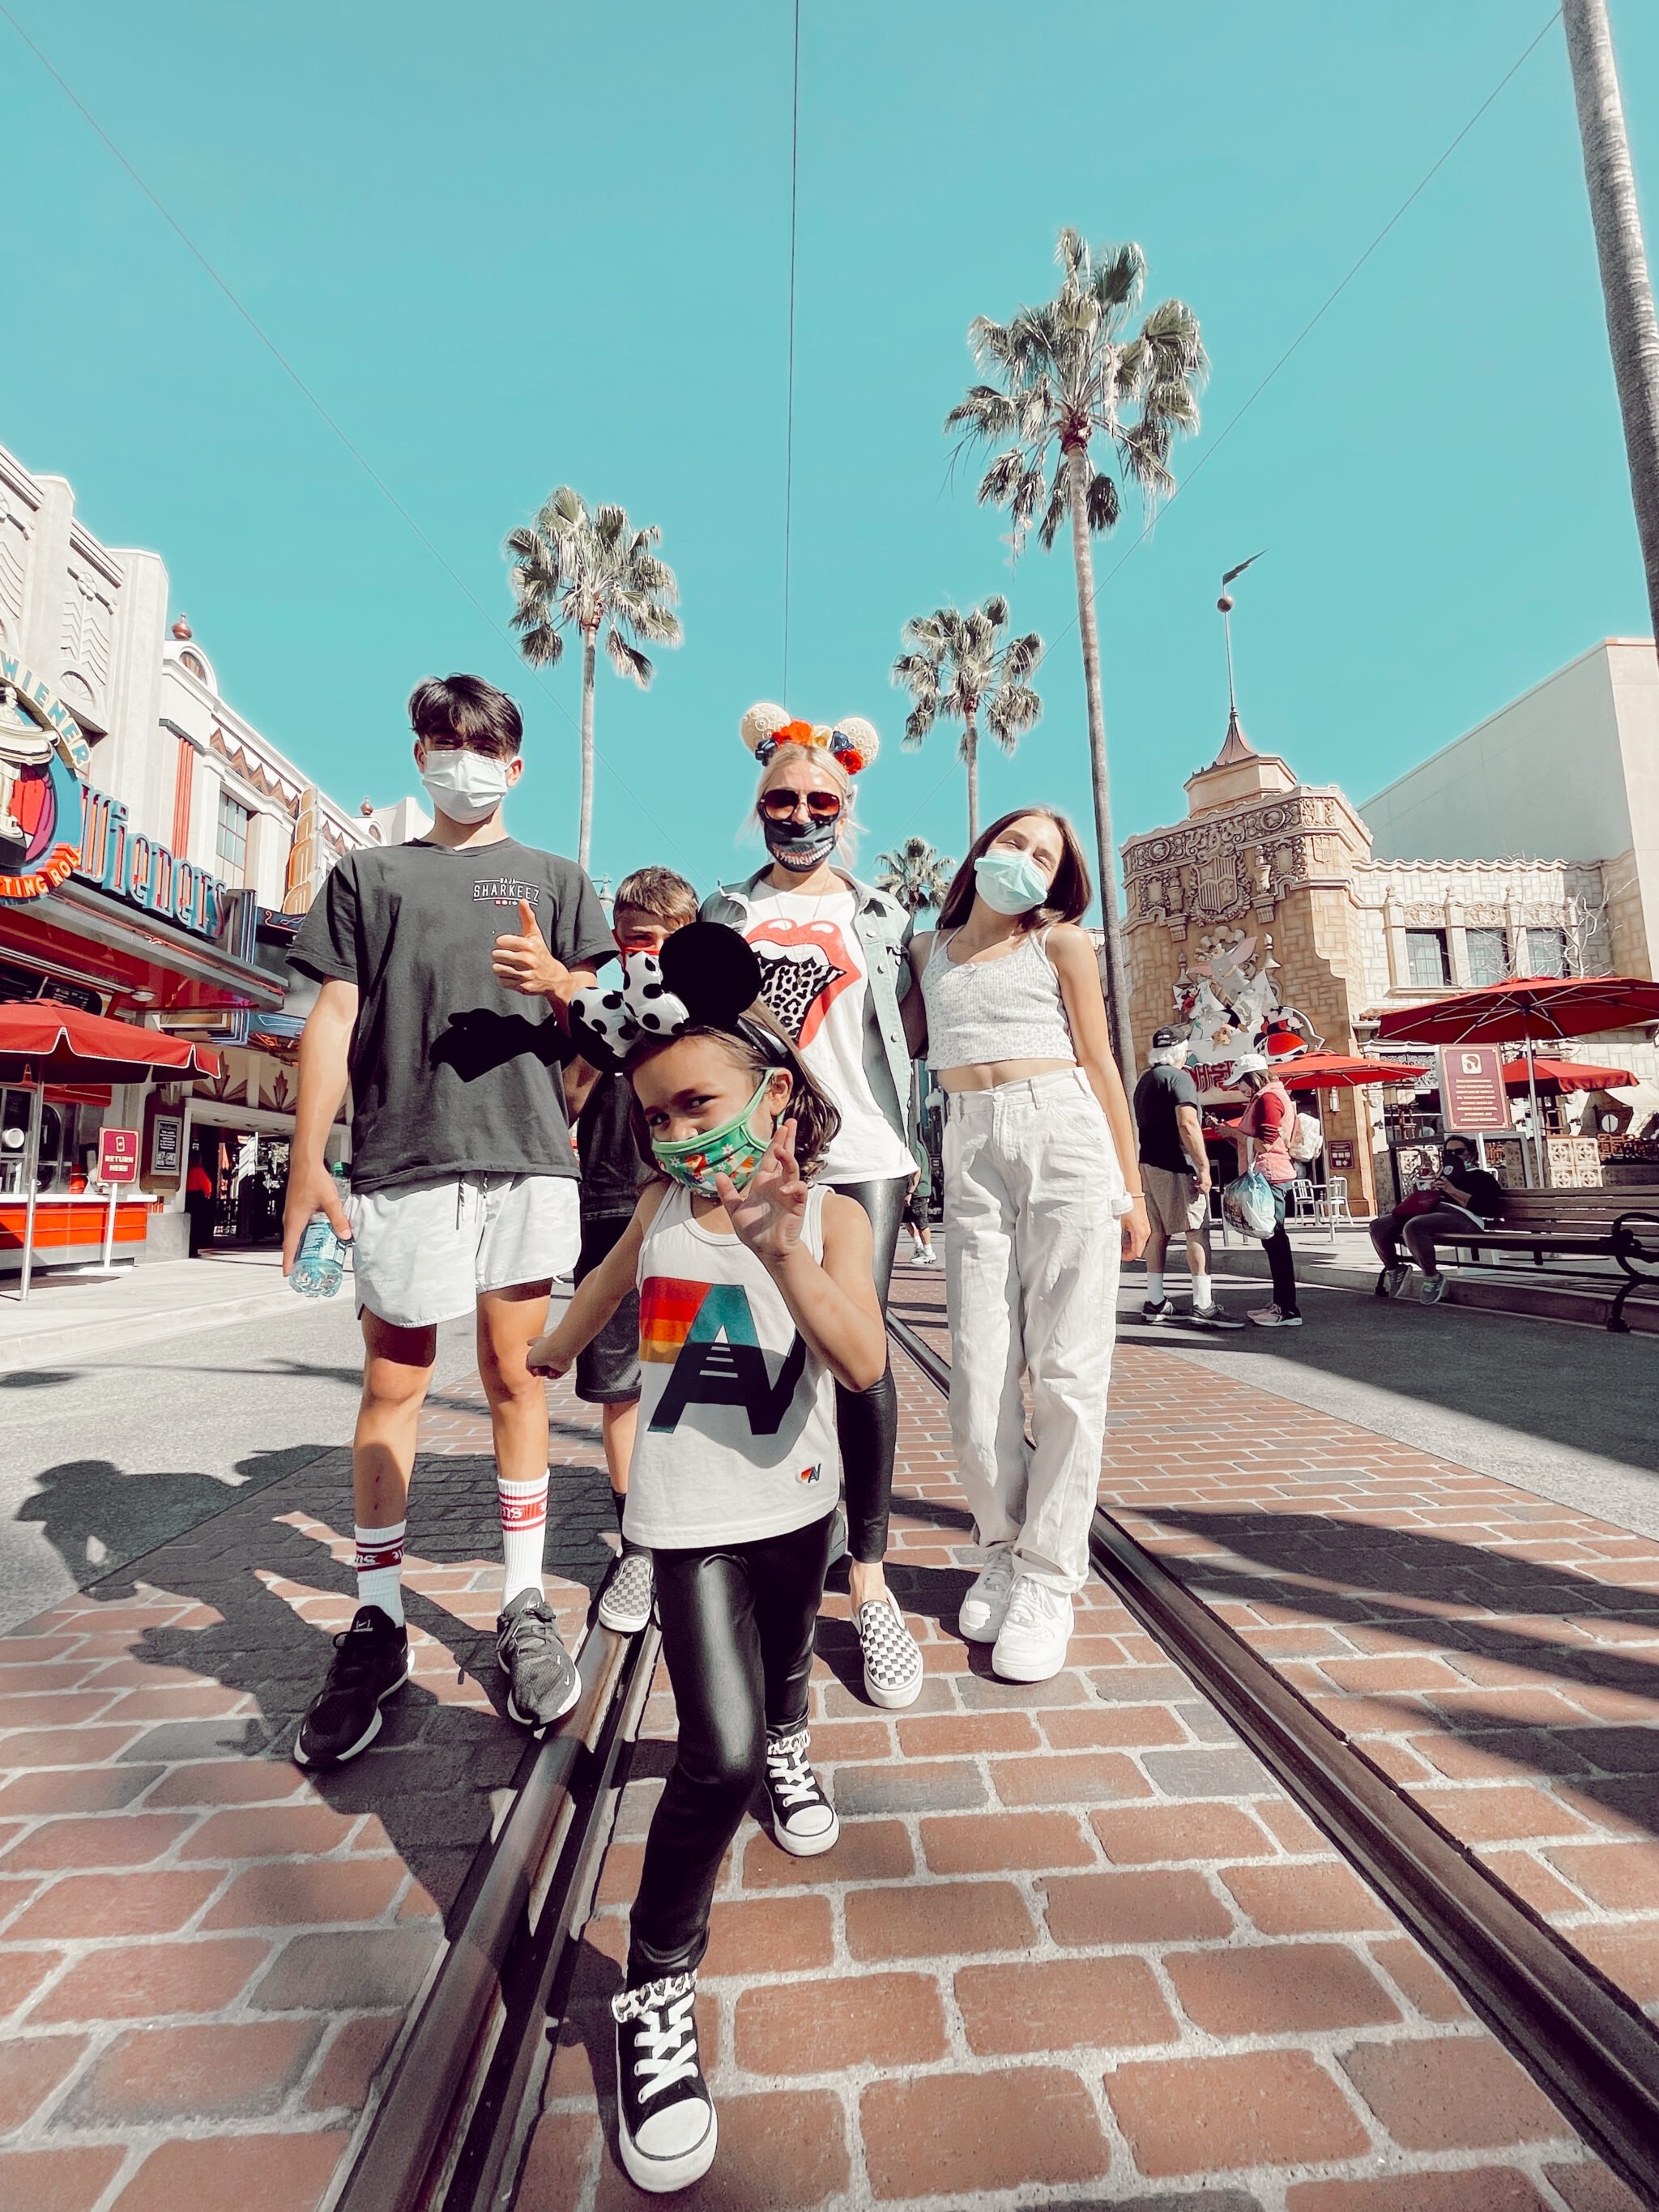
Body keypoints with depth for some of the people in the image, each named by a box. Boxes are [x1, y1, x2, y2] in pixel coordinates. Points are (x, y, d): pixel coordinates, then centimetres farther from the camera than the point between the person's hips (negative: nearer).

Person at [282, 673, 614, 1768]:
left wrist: (557, 982, -12)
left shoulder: (556, 878, 18)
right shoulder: (368, 874, 17)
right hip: (403, 1158, 0)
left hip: (529, 1154, 0)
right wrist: (309, 1158, 0)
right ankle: (378, 1626, 18)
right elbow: (332, 1022, 9)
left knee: (515, 1375, 4)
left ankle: (527, 1608, 16)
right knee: (394, 1383, 3)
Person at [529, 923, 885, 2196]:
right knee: (716, 1759, -11)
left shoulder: (833, 1216, -15)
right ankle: (656, 1991, 13)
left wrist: (783, 1254, -45)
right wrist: (556, 1350, 32)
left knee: (783, 1669, 28)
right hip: (690, 1514, -1)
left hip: (794, 1503, 1)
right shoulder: (663, 1206, -8)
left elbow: (863, 1365, -30)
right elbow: (611, 1282, 15)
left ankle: (785, 1746, 62)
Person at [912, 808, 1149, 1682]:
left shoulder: (1061, 943, 9)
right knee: (978, 1376, 0)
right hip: (973, 1152, 2)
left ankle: (1046, 1580, 14)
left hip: (1067, 1137, -2)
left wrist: (1130, 1186, 6)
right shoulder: (929, 949, 17)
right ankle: (1004, 1551, 24)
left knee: (1065, 1371, -2)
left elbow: (1101, 1066, 8)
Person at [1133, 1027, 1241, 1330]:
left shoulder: (1144, 1081, 18)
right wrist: (1203, 1166, -19)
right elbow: (1187, 1125, -20)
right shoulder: (1178, 1078, -9)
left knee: (1158, 1230, 10)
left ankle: (1155, 1302, 12)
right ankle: (1203, 1305, -10)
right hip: (1176, 1165, -9)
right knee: (1196, 1230, -7)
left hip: (1149, 1163, 9)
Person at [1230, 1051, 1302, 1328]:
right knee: (1273, 1239, 13)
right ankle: (1280, 1303, 21)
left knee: (1275, 1239, -10)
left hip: (1270, 1176, -11)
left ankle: (1289, 1311, -8)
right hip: (1268, 1175, 11)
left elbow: (1264, 1143, -17)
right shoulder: (1266, 1096, 20)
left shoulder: (1268, 1098, -11)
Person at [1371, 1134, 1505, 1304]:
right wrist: (1431, 1190, 13)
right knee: (1378, 1225, -11)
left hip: (1460, 1216, -7)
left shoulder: (1481, 1176, 12)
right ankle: (1393, 1269, 10)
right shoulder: (1445, 1175, 34)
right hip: (1432, 1211, 8)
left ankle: (1433, 1277, -18)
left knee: (1413, 1227, -38)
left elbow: (1485, 1208, -6)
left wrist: (1453, 1191, -11)